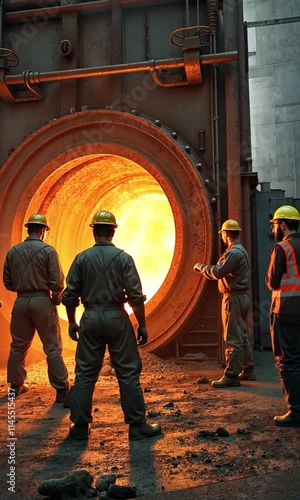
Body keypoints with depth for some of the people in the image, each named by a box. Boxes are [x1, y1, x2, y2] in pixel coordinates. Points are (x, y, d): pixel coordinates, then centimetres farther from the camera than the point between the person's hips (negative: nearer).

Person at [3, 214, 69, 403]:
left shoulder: (13, 251, 4)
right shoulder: (48, 251, -8)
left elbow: (8, 282, 9)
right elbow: (57, 282, -10)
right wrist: (56, 300, 7)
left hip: (21, 301, 4)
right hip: (42, 301, -4)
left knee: (19, 346, 17)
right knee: (53, 348, 1)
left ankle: (16, 385, 29)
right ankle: (62, 390, 3)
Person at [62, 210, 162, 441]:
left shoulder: (82, 258, 0)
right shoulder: (123, 257, -5)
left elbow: (70, 295, 1)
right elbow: (136, 296, -8)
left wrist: (72, 322, 14)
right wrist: (142, 325, 0)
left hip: (90, 318, 2)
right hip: (117, 318, -2)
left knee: (85, 374, 11)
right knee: (128, 373, 6)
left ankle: (80, 426, 18)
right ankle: (137, 425, 12)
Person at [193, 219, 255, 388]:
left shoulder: (234, 252, -18)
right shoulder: (241, 250, 16)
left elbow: (218, 272, -22)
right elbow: (224, 272, 17)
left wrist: (201, 267, -8)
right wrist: (206, 268, 16)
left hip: (234, 298, -11)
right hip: (242, 297, 11)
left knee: (233, 339, -8)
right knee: (242, 336, 16)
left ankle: (232, 376, -4)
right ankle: (248, 370, 25)